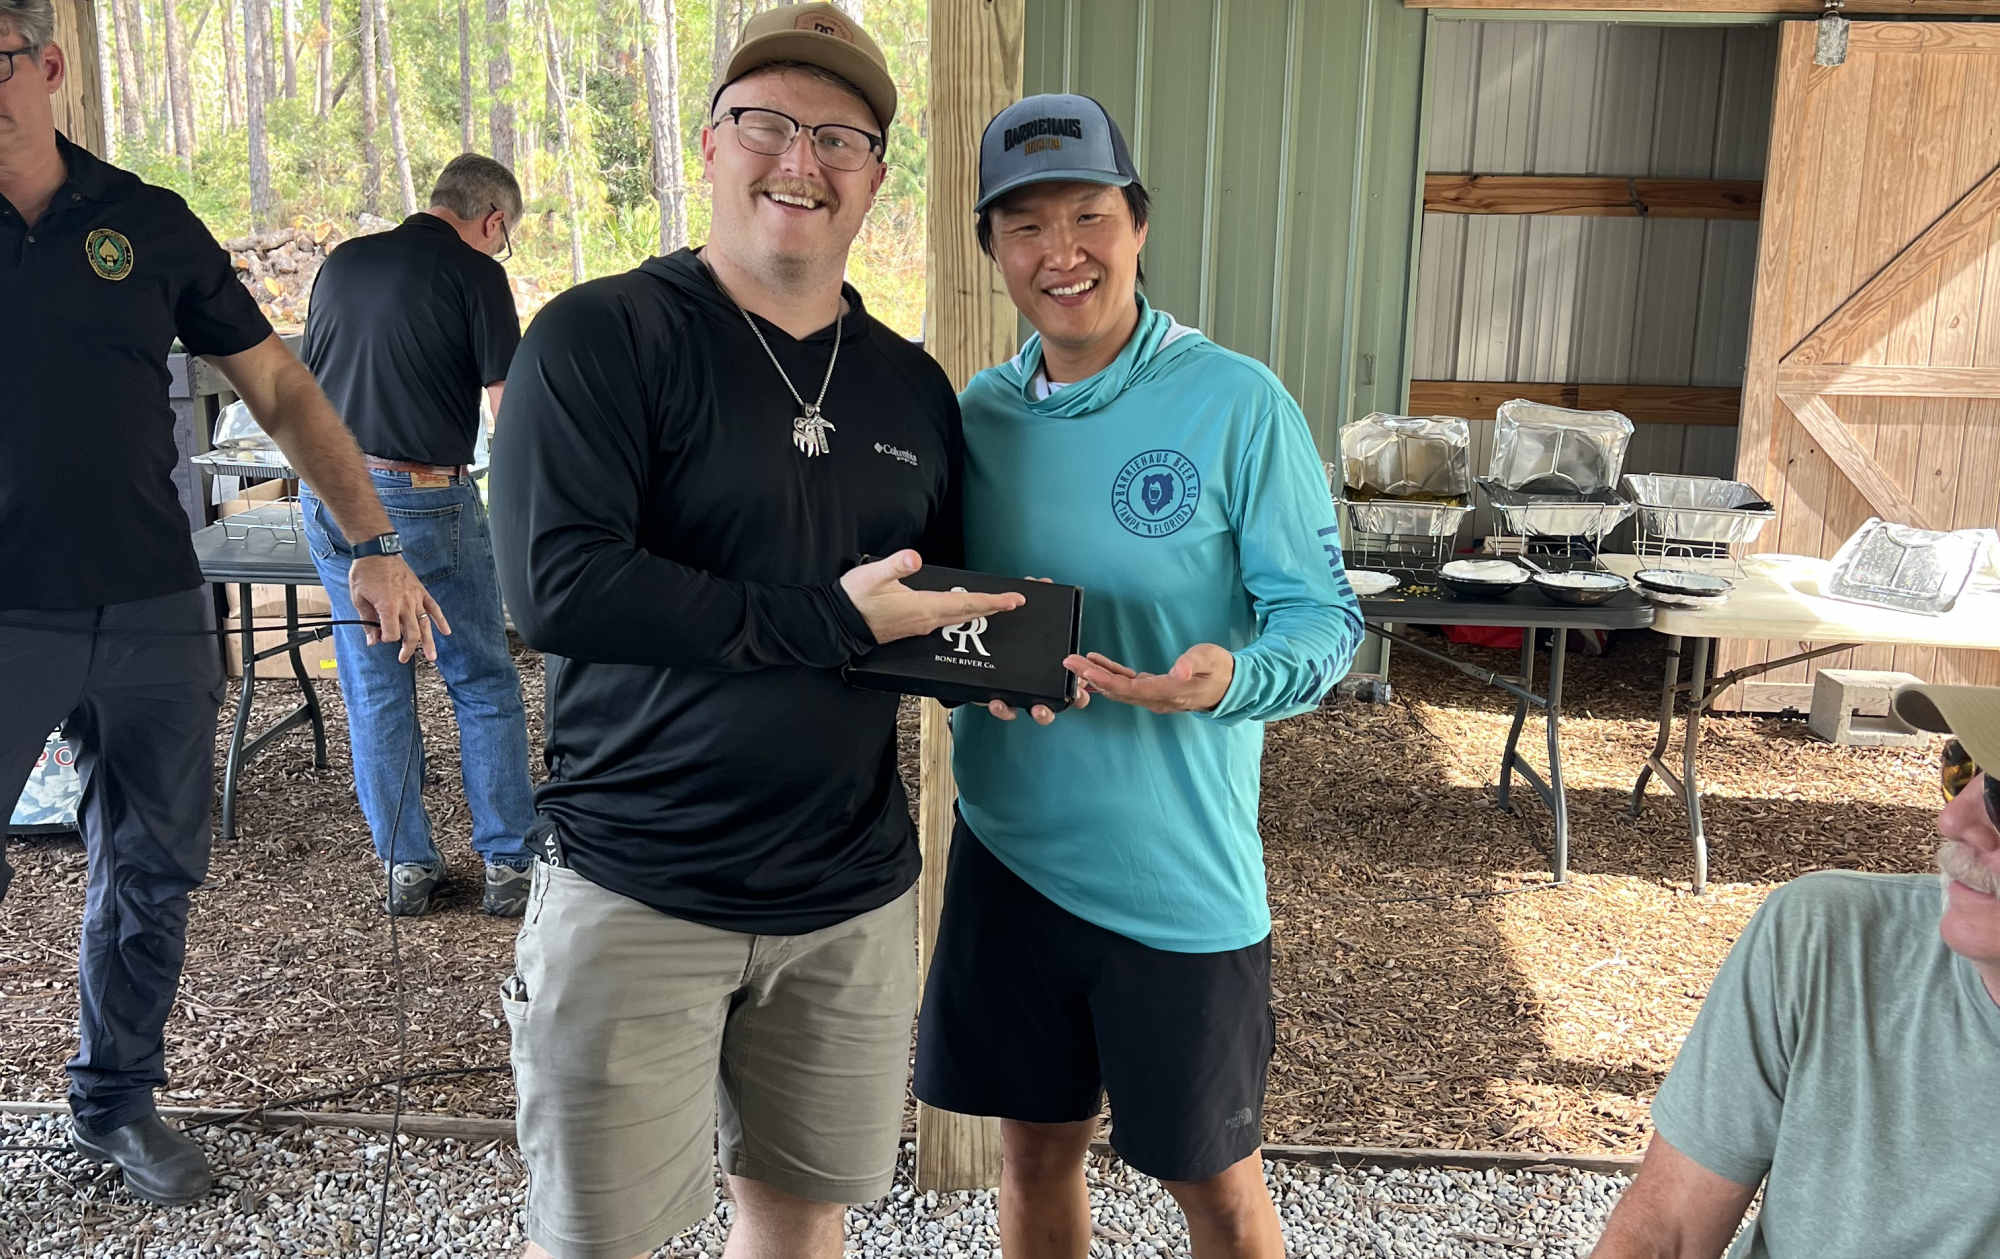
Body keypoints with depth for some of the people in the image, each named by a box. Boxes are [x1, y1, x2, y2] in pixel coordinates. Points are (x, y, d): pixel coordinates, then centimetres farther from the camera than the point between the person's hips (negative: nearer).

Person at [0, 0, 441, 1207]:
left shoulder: (148, 224, 3)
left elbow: (278, 385, 6)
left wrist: (374, 545, 0)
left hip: (156, 613, 2)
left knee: (153, 874, 13)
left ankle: (119, 1098, 32)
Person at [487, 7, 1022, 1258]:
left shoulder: (913, 389, 8)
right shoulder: (602, 336, -10)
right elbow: (554, 582, -22)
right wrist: (830, 621, -22)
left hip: (854, 896, 5)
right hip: (636, 891, -4)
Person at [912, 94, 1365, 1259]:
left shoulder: (1238, 403, -12)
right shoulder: (977, 413, 2)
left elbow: (1324, 613, -11)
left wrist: (1236, 678, -32)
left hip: (1180, 871, -3)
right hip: (1010, 852, 4)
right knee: (1036, 1149, 20)